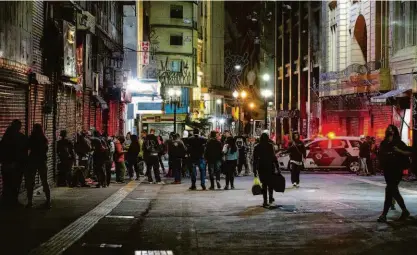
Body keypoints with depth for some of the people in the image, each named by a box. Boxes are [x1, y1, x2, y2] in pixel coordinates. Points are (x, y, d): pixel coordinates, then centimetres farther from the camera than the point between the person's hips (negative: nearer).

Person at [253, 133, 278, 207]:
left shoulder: (257, 147, 2)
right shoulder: (270, 146, -4)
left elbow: (255, 159, 2)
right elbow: (273, 157, -8)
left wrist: (255, 170, 6)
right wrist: (277, 166, -4)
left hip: (261, 167, 1)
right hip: (270, 166, -1)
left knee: (264, 183, 5)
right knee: (270, 183, 18)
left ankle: (265, 201, -1)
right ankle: (271, 198, 26)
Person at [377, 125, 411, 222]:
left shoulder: (398, 143, -6)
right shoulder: (383, 143, 9)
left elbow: (409, 152, -9)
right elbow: (381, 155, 19)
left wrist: (399, 151, -22)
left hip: (396, 170, -6)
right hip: (387, 170, 6)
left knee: (389, 190, -14)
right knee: (393, 191, 12)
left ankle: (384, 214, -13)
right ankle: (405, 211, 29)